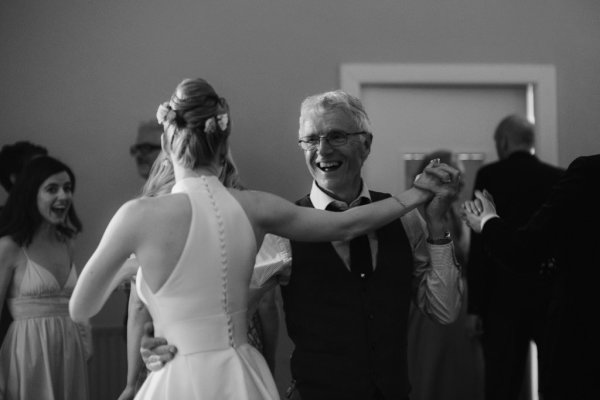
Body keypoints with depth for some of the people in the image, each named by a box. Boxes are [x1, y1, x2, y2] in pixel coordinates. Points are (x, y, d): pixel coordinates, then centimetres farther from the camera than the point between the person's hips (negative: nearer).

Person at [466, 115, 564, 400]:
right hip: (554, 295, 3)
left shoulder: (490, 176, -4)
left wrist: (475, 306, -6)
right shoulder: (560, 178, 3)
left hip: (505, 295, -3)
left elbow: (480, 244, -8)